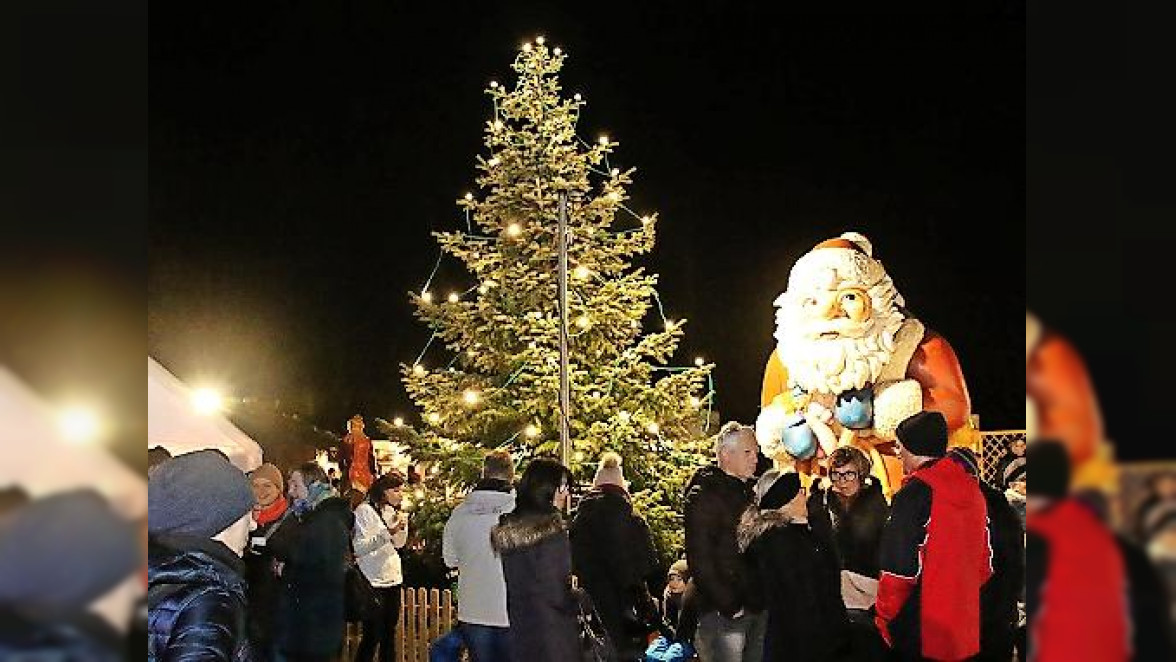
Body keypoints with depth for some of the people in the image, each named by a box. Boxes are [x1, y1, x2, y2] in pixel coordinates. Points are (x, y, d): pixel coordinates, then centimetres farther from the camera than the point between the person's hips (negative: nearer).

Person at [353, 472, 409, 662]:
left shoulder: (390, 510, 14)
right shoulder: (364, 511, -11)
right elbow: (358, 547, -20)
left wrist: (402, 526, 1)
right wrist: (388, 532, -25)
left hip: (393, 579, 8)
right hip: (373, 582, -8)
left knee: (389, 633, 12)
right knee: (372, 636, -7)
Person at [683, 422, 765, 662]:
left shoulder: (749, 492, 16)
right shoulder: (704, 495, -8)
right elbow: (699, 559, -15)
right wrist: (729, 606, -16)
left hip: (755, 608, 8)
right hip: (721, 612, -7)